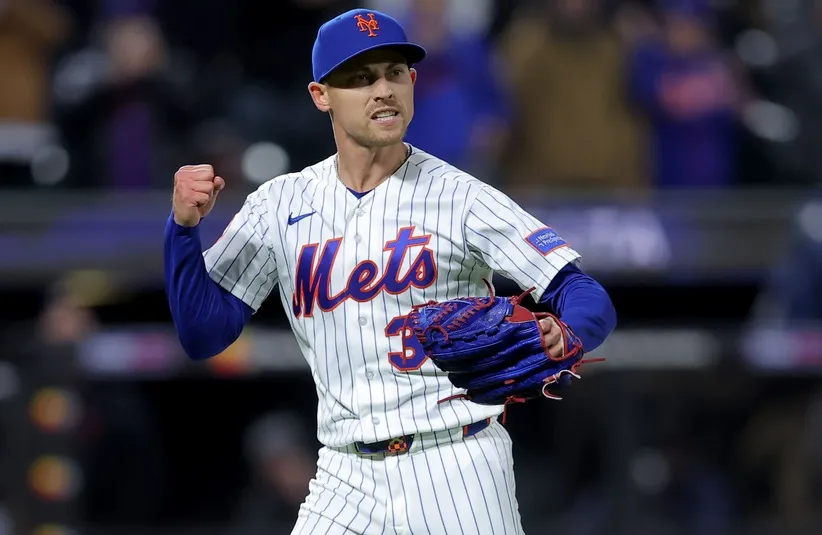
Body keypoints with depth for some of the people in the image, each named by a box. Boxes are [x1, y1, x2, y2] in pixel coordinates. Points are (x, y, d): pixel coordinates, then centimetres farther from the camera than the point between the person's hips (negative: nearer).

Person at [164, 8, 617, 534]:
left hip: (456, 471, -3)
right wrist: (185, 228, -11)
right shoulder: (282, 205, 6)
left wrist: (564, 336, -34)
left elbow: (591, 301, -11)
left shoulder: (459, 197, -6)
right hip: (346, 484, 3)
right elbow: (204, 333, 3)